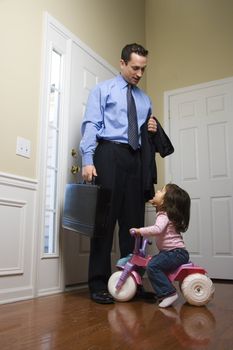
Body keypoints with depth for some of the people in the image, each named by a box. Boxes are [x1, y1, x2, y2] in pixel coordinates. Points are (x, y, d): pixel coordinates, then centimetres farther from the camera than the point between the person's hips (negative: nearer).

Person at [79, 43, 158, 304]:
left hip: (136, 158, 5)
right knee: (105, 217, -7)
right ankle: (98, 284, 1)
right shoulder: (102, 90, 8)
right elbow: (91, 125, -4)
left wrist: (152, 130, 5)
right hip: (110, 153, -5)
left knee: (134, 220, 3)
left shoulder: (145, 99, 24)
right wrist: (87, 160, -17)